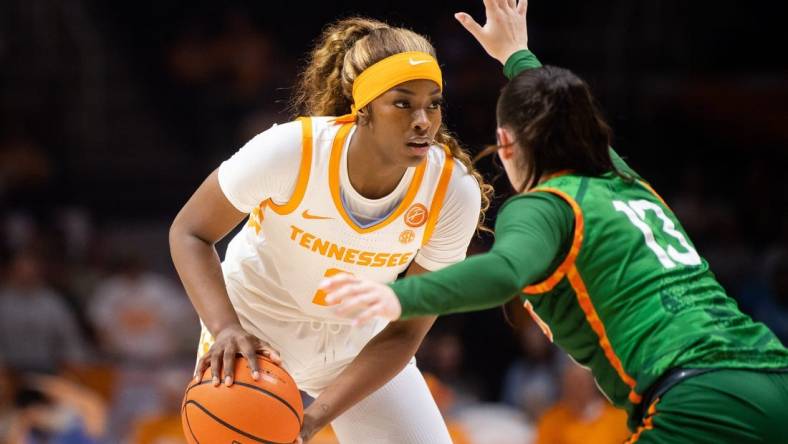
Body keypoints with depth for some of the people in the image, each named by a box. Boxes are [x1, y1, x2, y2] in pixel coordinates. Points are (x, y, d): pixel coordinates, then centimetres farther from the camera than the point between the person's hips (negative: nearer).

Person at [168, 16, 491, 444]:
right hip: (254, 324, -2)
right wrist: (225, 329, -34)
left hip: (359, 341, 2)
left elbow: (405, 332, -18)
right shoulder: (291, 149, -30)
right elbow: (189, 232, -17)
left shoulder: (454, 192, -25)